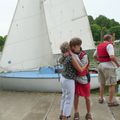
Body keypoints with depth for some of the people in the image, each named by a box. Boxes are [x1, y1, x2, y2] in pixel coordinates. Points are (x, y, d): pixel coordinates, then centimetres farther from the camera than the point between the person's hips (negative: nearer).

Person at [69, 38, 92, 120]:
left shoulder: (84, 55, -20)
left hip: (84, 78, -3)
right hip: (75, 78, 3)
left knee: (87, 97, 9)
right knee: (76, 96, 11)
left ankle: (89, 113, 27)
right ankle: (76, 112, 28)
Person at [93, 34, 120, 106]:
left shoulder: (99, 46, 11)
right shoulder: (109, 45, -13)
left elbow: (95, 56, 22)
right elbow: (112, 57, -25)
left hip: (101, 65, 8)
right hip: (109, 67, -8)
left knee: (102, 84, 20)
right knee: (112, 85, 3)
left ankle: (101, 98, 29)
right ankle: (111, 101, 7)